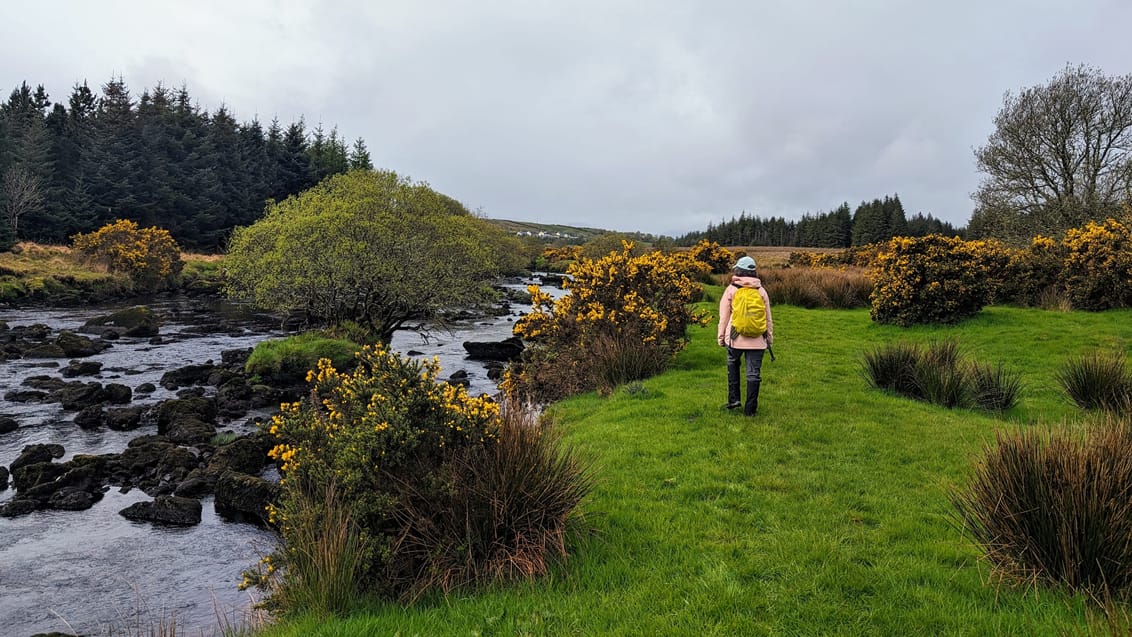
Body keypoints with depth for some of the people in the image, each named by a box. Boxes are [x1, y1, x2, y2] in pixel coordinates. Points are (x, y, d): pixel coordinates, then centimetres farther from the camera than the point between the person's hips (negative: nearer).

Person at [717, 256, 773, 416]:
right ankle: (750, 409, 9)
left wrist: (721, 336, 10)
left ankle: (734, 399, 16)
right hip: (757, 339, 1)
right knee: (754, 373, 5)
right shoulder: (761, 290, 4)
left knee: (733, 364, 23)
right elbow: (768, 318, 10)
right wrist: (769, 338, 19)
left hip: (736, 337, -1)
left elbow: (724, 316, 1)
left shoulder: (731, 290, -2)